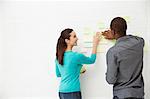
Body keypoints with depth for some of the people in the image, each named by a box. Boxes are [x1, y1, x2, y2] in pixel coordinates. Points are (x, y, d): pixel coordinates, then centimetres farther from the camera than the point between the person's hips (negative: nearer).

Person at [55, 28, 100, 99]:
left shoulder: (59, 56, 5)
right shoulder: (75, 56, -16)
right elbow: (92, 60, 2)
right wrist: (95, 44, 10)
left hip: (62, 91, 7)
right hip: (72, 92, -7)